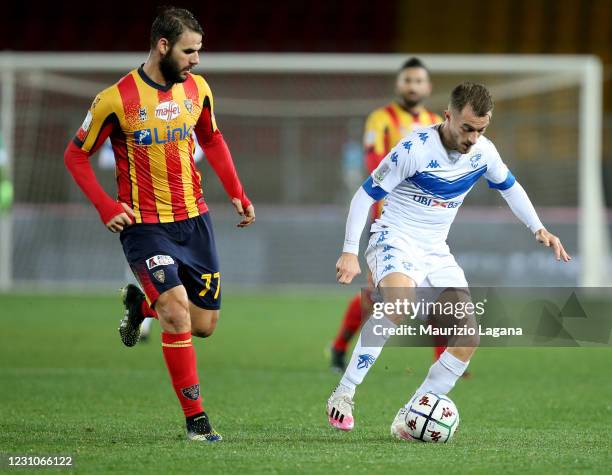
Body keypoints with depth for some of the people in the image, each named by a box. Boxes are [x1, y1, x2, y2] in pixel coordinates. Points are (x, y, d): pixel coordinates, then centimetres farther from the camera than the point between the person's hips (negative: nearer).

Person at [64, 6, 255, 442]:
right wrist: (106, 207, -13)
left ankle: (140, 304, 37)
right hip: (144, 224, -5)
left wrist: (237, 193, 11)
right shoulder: (116, 100, -14)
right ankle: (195, 418, -12)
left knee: (204, 325, 6)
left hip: (194, 218, 5)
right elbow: (76, 155, -2)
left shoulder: (197, 89, 1)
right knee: (177, 310, -21)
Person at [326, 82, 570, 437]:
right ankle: (344, 394, -31)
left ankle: (408, 418, 3)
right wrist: (350, 252, -19)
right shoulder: (415, 148, -19)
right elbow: (366, 195, -13)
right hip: (395, 239, -6)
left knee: (468, 340, -7)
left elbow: (510, 187, 20)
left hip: (436, 252, 6)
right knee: (400, 300, -39)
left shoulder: (483, 152, -2)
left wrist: (539, 229, 10)